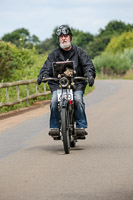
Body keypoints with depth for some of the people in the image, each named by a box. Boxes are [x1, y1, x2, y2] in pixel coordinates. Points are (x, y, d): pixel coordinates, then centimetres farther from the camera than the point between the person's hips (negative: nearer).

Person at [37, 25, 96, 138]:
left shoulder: (78, 52, 9)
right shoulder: (54, 54, 12)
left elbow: (88, 65, 2)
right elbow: (47, 67, 4)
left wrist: (90, 75, -19)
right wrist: (42, 76, -18)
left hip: (77, 83, -1)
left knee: (78, 99, -27)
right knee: (54, 101, -24)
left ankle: (81, 126, -20)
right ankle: (54, 127, -16)